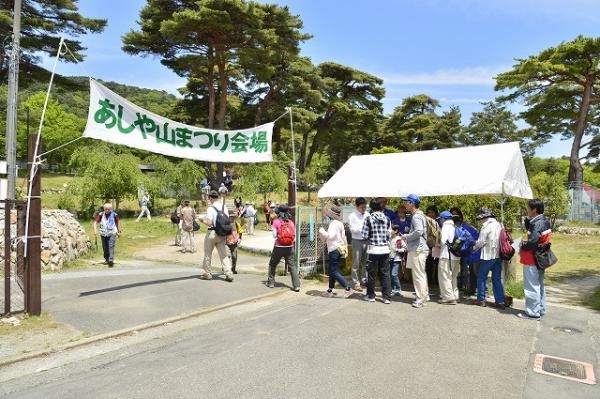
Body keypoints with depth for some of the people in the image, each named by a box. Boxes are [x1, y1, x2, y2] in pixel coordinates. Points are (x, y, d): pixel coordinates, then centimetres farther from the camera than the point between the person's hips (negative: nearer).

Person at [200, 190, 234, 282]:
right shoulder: (224, 208, 6)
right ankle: (229, 273, -3)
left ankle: (206, 273, 20)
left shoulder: (211, 208, -13)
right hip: (222, 234, 5)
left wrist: (203, 220, 0)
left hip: (212, 232, -5)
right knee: (224, 254, 6)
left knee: (208, 254, 10)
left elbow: (209, 223, -18)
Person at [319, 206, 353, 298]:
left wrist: (322, 231, -11)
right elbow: (343, 237, 17)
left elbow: (330, 236, -25)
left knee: (334, 272, -5)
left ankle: (347, 289, -5)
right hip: (340, 248, 10)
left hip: (334, 249, -10)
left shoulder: (333, 223, -15)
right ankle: (330, 291, 22)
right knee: (332, 271, 15)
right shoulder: (340, 223, 15)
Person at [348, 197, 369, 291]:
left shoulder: (367, 215, 7)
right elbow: (353, 230, -11)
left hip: (367, 240, 5)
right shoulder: (352, 216, -6)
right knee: (356, 263, 0)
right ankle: (356, 283, 7)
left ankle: (364, 280, 27)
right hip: (357, 241, -4)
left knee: (365, 262, 14)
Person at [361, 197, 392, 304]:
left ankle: (371, 296, 18)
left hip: (373, 249, -2)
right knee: (385, 274, 7)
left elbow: (365, 236, -7)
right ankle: (387, 297, 6)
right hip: (385, 249, 3)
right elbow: (389, 234, 2)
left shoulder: (368, 218, -7)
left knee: (371, 273, 9)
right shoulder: (387, 219, 2)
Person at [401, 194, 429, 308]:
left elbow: (418, 232, -30)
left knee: (418, 275, -5)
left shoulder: (416, 217, -16)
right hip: (418, 248, 10)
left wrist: (406, 237, -16)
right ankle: (425, 295, 27)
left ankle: (421, 299, 1)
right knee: (421, 274, 17)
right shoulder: (419, 215, 17)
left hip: (418, 249, -10)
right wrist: (408, 236, 12)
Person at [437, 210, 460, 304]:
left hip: (447, 256, -8)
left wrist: (437, 243, 0)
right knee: (453, 277, 17)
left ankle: (449, 297, -3)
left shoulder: (446, 227, -9)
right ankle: (454, 295, 24)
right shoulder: (455, 227, 12)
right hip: (456, 256, 8)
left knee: (445, 277, -2)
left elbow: (443, 241, -18)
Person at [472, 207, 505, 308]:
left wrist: (474, 248, 4)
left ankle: (481, 300, 10)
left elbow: (481, 242, -12)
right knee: (497, 279, 11)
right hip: (498, 255, 7)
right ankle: (500, 301, 12)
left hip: (488, 255, -7)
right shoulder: (498, 225, 9)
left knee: (481, 277, 6)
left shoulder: (486, 226, -13)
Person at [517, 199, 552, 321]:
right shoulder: (543, 221, 8)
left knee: (531, 287, -1)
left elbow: (532, 242, -28)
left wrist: (522, 245, -9)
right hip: (539, 259, 10)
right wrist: (527, 220, -1)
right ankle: (540, 309, 31)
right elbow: (530, 230, 15)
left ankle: (533, 312, 7)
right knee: (539, 285, 19)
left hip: (532, 260, -10)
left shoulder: (537, 224, -21)